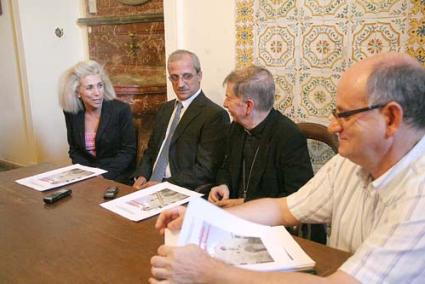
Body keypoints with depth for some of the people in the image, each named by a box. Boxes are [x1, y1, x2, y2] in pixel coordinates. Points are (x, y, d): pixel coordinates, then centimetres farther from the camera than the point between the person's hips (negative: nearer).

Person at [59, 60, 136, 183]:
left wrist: (103, 176, -19)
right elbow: (74, 150, 8)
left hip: (118, 177, -3)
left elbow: (128, 151, -10)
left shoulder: (121, 110, -11)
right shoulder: (71, 113, 0)